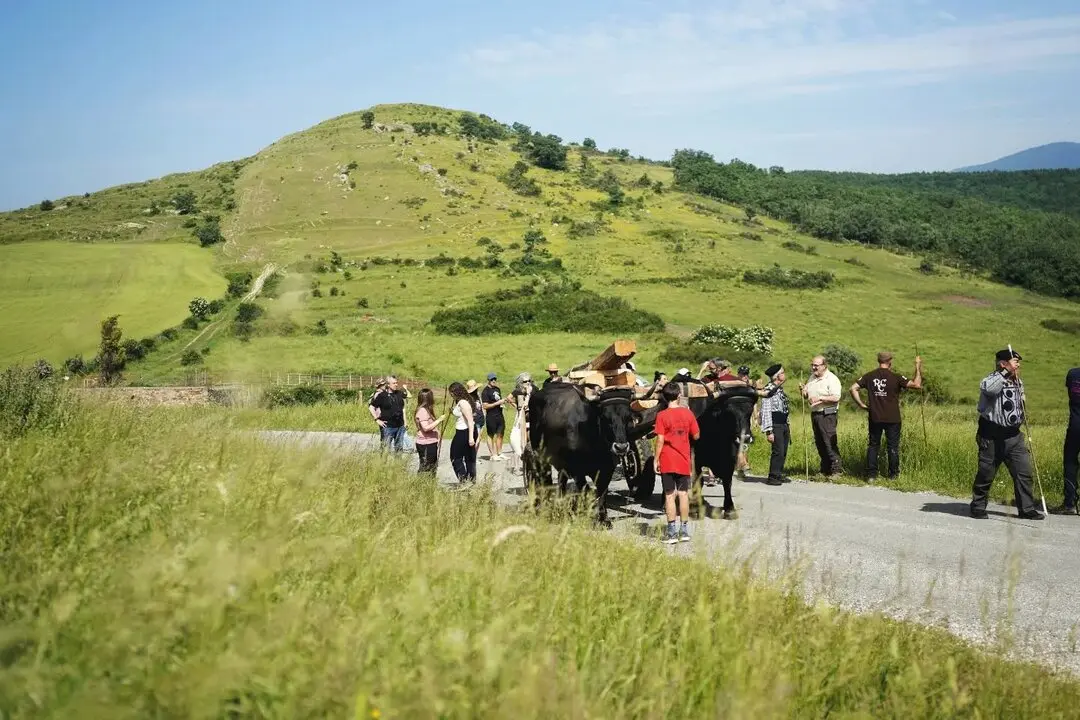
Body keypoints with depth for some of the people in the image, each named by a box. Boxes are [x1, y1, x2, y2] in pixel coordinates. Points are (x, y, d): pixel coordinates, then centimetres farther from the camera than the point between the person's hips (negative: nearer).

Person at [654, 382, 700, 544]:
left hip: (667, 462, -3)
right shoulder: (688, 413, 1)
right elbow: (696, 436, 6)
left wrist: (656, 460, -5)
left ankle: (671, 532, 0)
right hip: (684, 461, 3)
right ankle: (684, 530, 11)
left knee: (669, 495, 1)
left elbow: (660, 440, -12)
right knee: (683, 494, 9)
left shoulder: (662, 415, -9)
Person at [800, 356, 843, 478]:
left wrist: (820, 398, -25)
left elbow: (836, 398, -18)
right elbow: (806, 396, 24)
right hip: (814, 413, 8)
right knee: (819, 443, 10)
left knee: (830, 442, -10)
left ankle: (837, 469, -7)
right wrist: (803, 391, 2)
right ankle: (825, 469, 17)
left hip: (827, 414, -8)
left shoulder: (831, 379, -9)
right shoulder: (812, 378, 16)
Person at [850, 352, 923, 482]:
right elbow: (916, 385, -13)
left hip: (874, 418, 2)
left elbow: (853, 389, -3)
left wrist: (862, 405, 1)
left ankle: (871, 475, 6)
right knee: (893, 447, 10)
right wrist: (918, 367, -1)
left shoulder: (869, 376, 0)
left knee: (873, 446, 10)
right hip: (892, 419, -2)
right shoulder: (895, 378, -10)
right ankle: (893, 475, 16)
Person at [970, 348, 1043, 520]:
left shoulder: (1018, 382, 12)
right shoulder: (992, 380, -12)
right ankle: (978, 507, 19)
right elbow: (988, 389, -37)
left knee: (1024, 471, 0)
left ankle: (1026, 509, 7)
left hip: (1013, 436, 6)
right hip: (992, 437, -6)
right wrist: (1005, 372, -28)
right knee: (986, 474, 3)